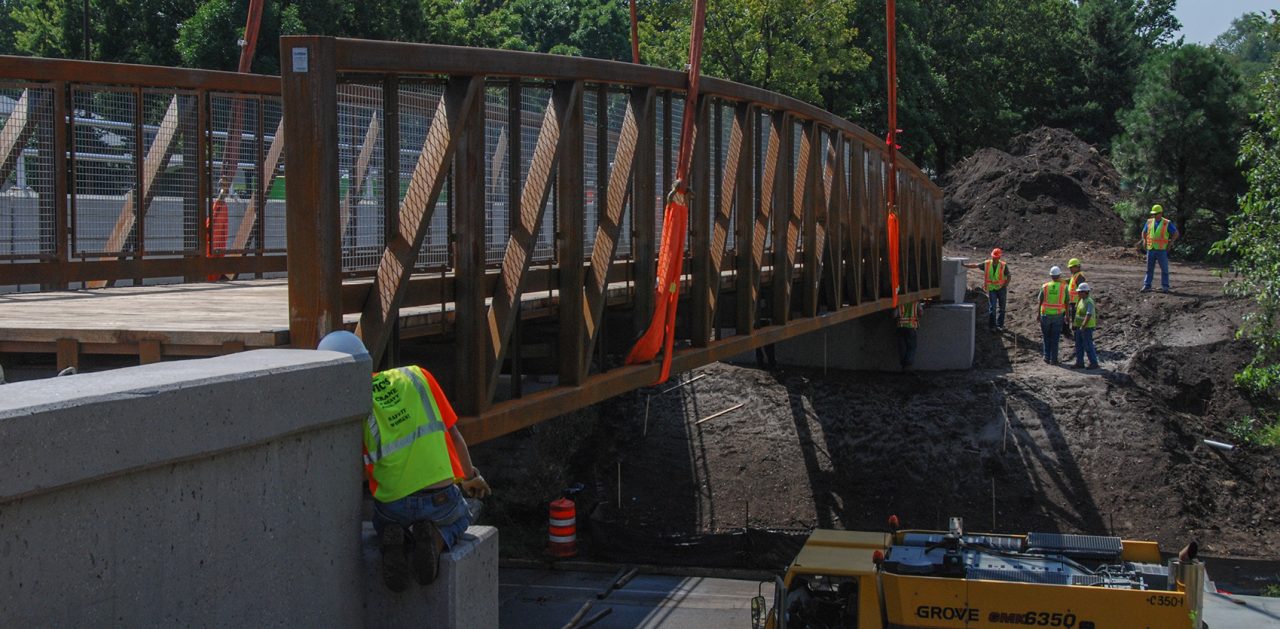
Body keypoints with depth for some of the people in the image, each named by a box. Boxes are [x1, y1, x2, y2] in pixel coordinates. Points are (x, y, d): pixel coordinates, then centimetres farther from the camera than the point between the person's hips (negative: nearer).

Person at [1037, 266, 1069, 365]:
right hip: (1058, 315, 0)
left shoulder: (1045, 286, -5)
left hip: (1046, 315, 0)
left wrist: (1038, 314, 11)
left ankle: (1047, 357, 14)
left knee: (1046, 336, 15)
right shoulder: (1063, 287, -6)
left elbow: (1040, 301, -1)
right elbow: (1066, 303, -2)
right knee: (1055, 338, 6)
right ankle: (1053, 359, 7)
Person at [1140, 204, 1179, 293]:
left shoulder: (1167, 223, -2)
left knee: (1164, 269, 1)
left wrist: (1170, 243, -4)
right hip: (1151, 249, 3)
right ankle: (1147, 286, 8)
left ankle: (1165, 287, 7)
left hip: (1162, 250, -3)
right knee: (1149, 268, 5)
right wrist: (1144, 241, 9)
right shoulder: (1149, 222, 8)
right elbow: (1144, 232, 24)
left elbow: (1176, 233, 3)